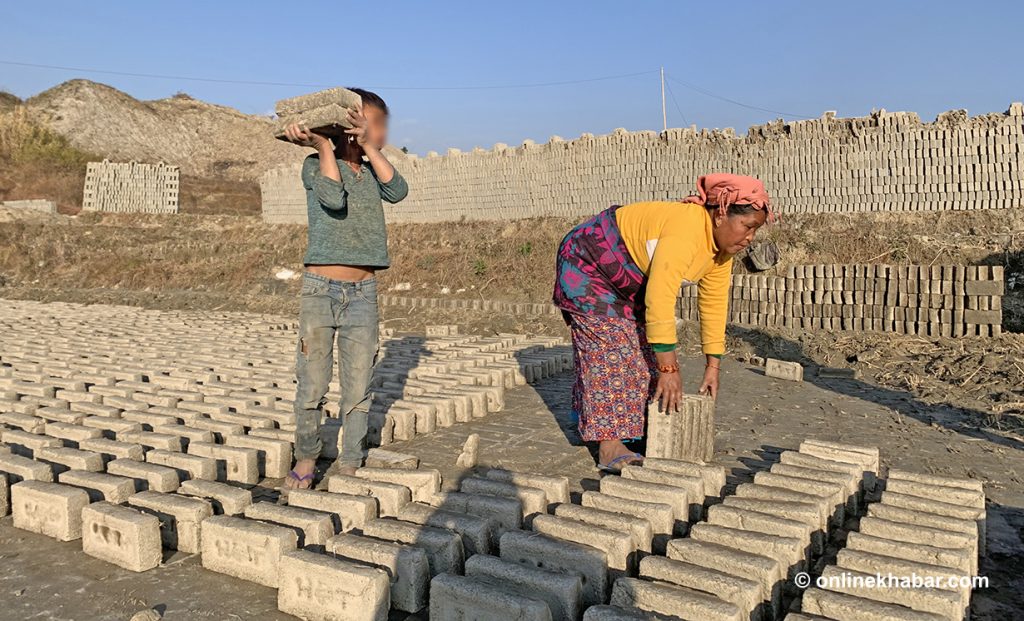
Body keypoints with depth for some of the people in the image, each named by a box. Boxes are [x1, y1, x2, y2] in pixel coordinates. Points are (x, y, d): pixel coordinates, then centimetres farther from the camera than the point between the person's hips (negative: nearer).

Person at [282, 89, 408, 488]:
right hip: (320, 290, -3)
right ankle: (306, 456, 20)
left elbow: (398, 191, -8)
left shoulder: (372, 171, 13)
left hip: (363, 293, 4)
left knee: (358, 387, 4)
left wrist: (367, 147, -11)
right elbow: (333, 198, -19)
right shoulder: (314, 165, 1)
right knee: (312, 382, 1)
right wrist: (323, 144, -12)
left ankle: (350, 464, 15)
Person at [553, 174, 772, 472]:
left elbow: (714, 303, -1)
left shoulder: (721, 247, -6)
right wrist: (668, 368, -37)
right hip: (587, 266, -10)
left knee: (640, 345, 8)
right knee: (609, 347, -17)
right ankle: (609, 446, -18)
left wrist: (713, 365, -4)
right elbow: (659, 301, -40)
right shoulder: (684, 231, -35)